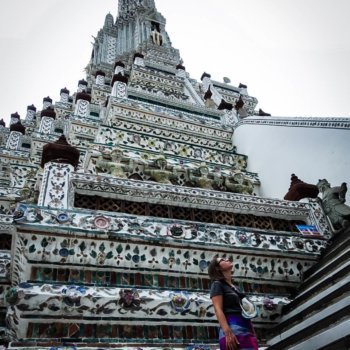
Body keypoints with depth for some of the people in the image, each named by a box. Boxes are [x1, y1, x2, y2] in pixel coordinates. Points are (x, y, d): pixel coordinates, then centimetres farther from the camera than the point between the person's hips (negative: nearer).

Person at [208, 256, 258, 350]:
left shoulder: (234, 286, 26)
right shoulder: (217, 284, 2)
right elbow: (218, 310, -10)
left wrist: (252, 332, 18)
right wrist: (227, 333, -23)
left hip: (247, 330, 8)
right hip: (233, 330, -8)